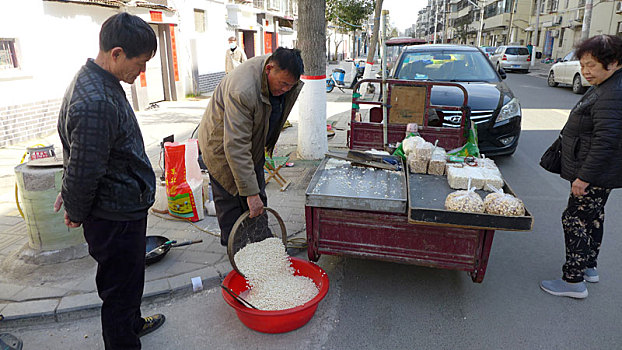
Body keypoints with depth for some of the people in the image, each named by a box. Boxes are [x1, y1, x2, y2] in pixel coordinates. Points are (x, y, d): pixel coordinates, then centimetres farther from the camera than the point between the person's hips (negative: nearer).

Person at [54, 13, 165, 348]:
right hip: (116, 217, -10)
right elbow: (84, 171, -23)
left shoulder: (100, 82, 5)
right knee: (121, 287, 9)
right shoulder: (95, 103, -30)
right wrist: (76, 214, -7)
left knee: (128, 279, 29)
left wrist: (69, 190, 20)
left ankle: (133, 323, 52)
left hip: (123, 208, 10)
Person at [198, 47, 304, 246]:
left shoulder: (285, 77, -14)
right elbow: (236, 147, -40)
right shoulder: (242, 91, -40)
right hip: (222, 145, -7)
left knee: (258, 199, 11)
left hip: (254, 142, 7)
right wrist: (250, 193, -39)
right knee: (230, 203, -2)